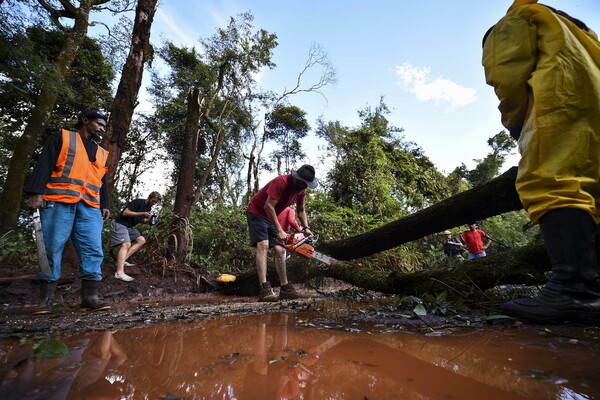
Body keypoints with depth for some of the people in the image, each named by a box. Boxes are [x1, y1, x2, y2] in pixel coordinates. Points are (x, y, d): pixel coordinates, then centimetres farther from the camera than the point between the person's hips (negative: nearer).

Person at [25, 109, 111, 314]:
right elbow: (44, 165, 1)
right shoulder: (61, 137, 12)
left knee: (93, 250, -7)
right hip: (59, 201, -4)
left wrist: (104, 205, 11)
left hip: (90, 207, 4)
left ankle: (90, 298, -6)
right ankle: (46, 300, 4)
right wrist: (36, 193, -10)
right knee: (52, 249, -4)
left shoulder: (101, 153, 25)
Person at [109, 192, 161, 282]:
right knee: (126, 244, -25)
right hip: (119, 224, -9)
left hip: (129, 226, 9)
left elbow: (142, 221, 12)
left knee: (142, 240, 1)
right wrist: (142, 213, -27)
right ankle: (119, 273, -36)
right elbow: (125, 213, -25)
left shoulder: (148, 207, 9)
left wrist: (149, 220, -10)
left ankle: (122, 260, -3)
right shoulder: (137, 202, -17)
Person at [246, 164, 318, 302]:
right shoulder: (281, 182, -29)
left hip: (271, 217, 8)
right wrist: (279, 231, -31)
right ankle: (264, 289, -29)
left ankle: (285, 289, 6)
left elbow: (301, 210, 10)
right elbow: (268, 206, -32)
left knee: (280, 250, 2)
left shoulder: (301, 190, -3)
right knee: (263, 245, -24)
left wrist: (306, 227, -6)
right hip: (256, 213, -8)